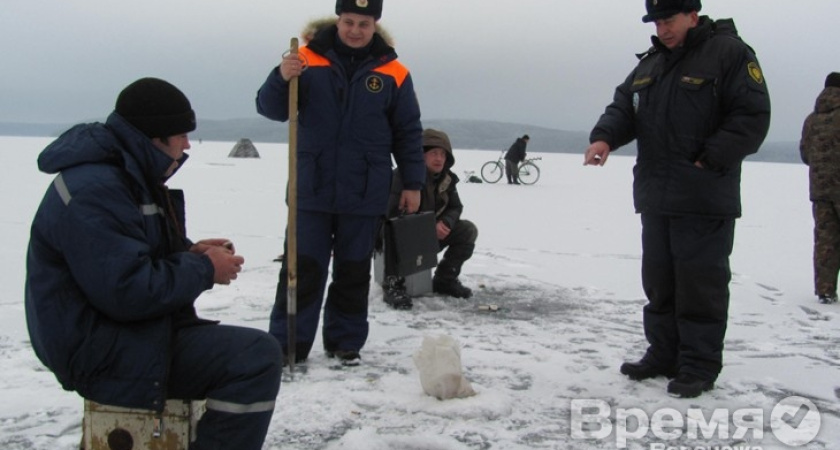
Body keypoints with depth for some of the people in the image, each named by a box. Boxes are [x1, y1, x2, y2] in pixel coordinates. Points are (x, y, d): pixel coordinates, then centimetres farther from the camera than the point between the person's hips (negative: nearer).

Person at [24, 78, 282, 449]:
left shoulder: (129, 174, 12)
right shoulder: (93, 190, -22)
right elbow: (129, 291, -28)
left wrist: (190, 252, 3)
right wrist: (205, 270, -15)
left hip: (129, 331, 11)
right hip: (103, 352, -11)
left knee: (255, 352, 21)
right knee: (258, 357, -23)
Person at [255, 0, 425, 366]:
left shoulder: (393, 73, 2)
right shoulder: (308, 59, 0)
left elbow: (408, 133, 7)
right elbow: (271, 109, -1)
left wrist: (413, 183, 4)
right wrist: (281, 78, -21)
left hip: (364, 195, 1)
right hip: (311, 189, -1)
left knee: (353, 272, 11)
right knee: (302, 268, 2)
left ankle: (346, 342, 23)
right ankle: (287, 344, 10)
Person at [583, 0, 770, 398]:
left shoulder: (729, 53, -6)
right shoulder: (650, 64, 16)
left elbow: (752, 116, -11)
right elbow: (623, 107, 12)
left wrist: (710, 161, -18)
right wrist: (604, 137, -10)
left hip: (705, 201, -7)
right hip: (655, 198, 7)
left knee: (701, 283, -2)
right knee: (659, 280, 14)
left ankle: (700, 366, 8)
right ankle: (664, 354, 26)